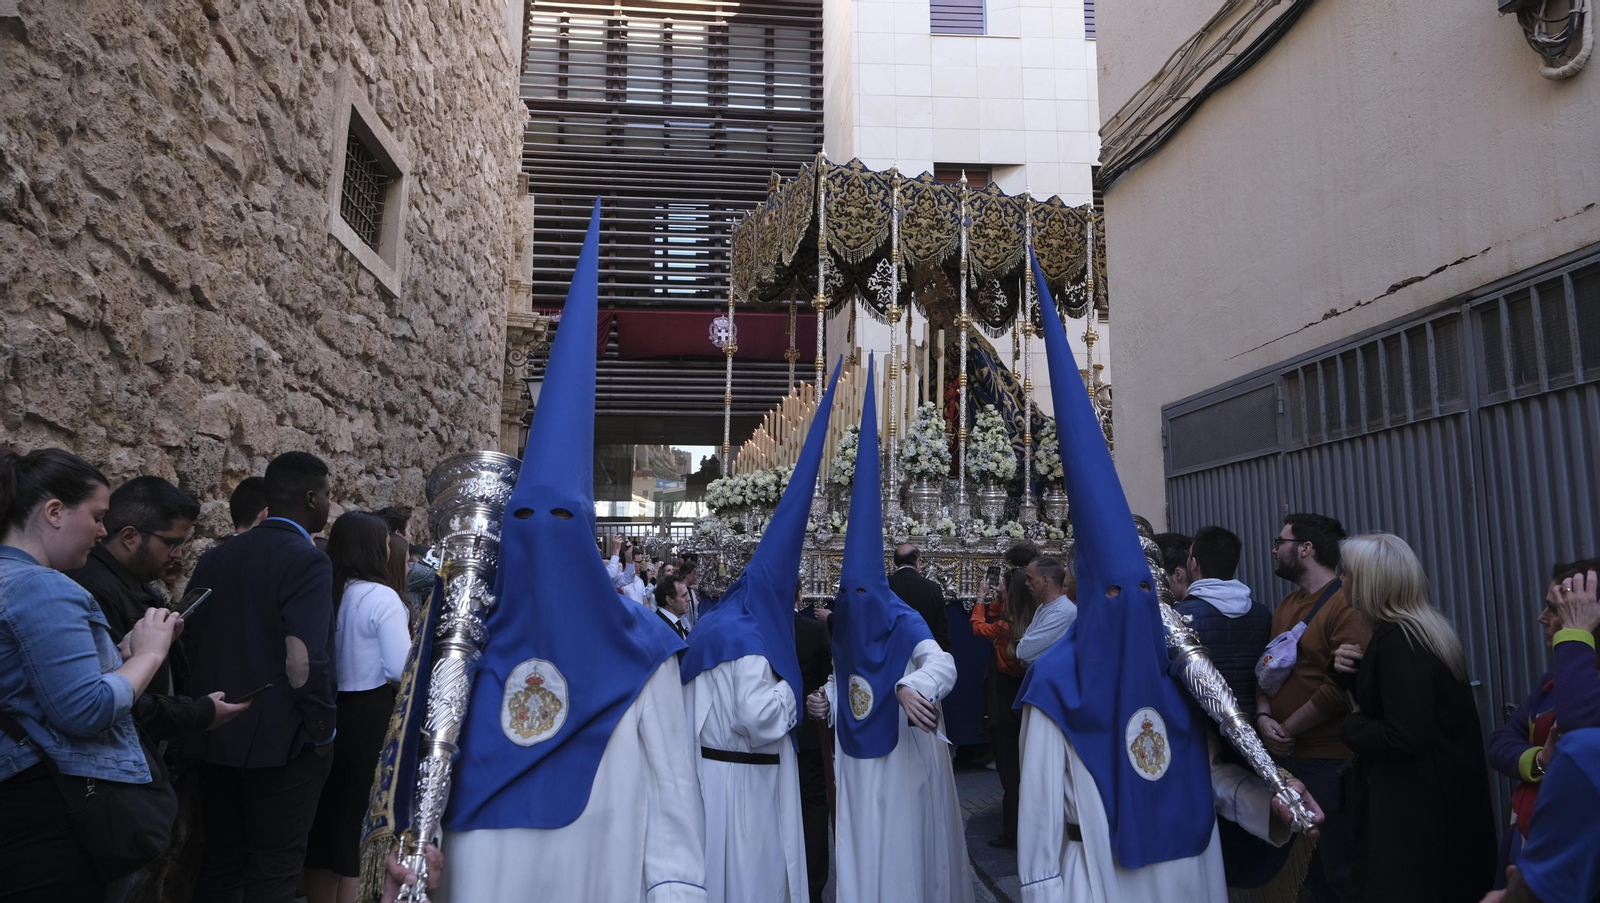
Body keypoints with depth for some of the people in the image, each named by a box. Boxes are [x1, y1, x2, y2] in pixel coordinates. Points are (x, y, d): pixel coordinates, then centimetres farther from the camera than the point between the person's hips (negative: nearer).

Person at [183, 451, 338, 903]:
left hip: (215, 735, 7)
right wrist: (324, 731, -11)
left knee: (220, 861, 17)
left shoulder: (215, 558, 7)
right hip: (281, 740, -7)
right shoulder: (308, 561, -16)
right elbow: (302, 661, -23)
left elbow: (188, 646, 9)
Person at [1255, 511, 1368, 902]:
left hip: (1330, 761, -8)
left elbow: (1343, 687, -20)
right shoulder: (1285, 607, 14)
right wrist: (1263, 717, -5)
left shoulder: (1347, 604, -13)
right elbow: (1266, 668, 13)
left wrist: (1288, 729, -13)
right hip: (1285, 757, 8)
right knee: (1308, 868, 17)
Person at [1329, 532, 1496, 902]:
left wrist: (1350, 726, -12)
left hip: (1415, 804, -10)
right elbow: (1384, 696, 17)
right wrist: (1352, 671, 0)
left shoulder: (1397, 641, -23)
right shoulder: (1426, 629, 8)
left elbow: (1404, 737, -28)